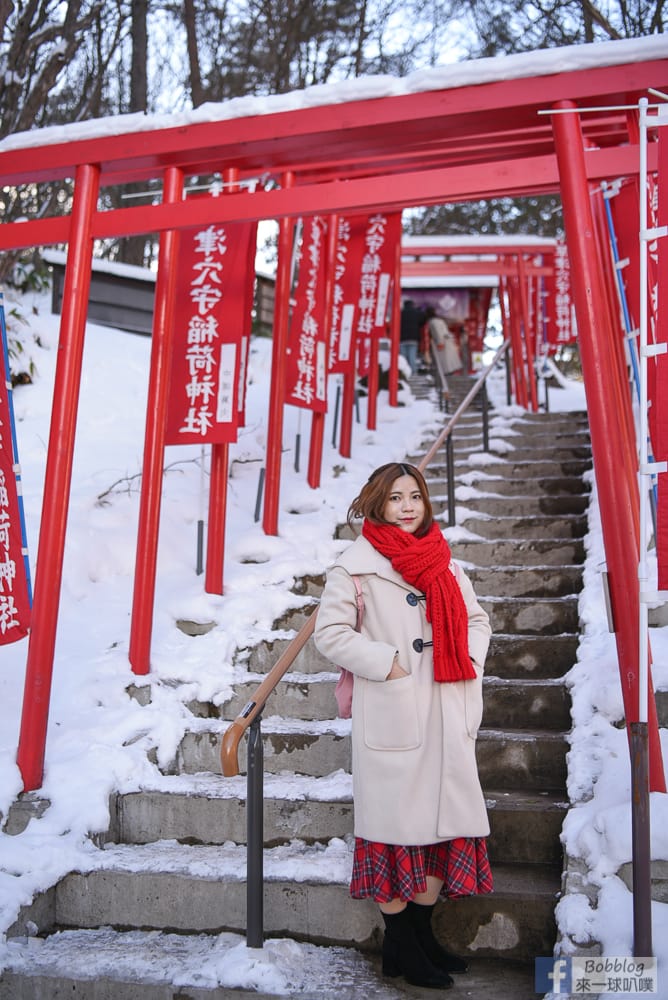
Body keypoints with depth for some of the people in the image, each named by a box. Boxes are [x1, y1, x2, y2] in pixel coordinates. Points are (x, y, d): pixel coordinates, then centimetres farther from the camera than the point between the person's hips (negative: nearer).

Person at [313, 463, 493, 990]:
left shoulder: (444, 561, 14)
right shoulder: (356, 564, -5)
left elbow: (476, 618, 21)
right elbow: (330, 631, -9)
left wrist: (470, 660, 4)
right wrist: (386, 663, -15)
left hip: (447, 714, 6)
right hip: (393, 714, -6)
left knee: (442, 816, 11)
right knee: (398, 818, 0)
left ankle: (422, 932, 28)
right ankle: (399, 946, 15)